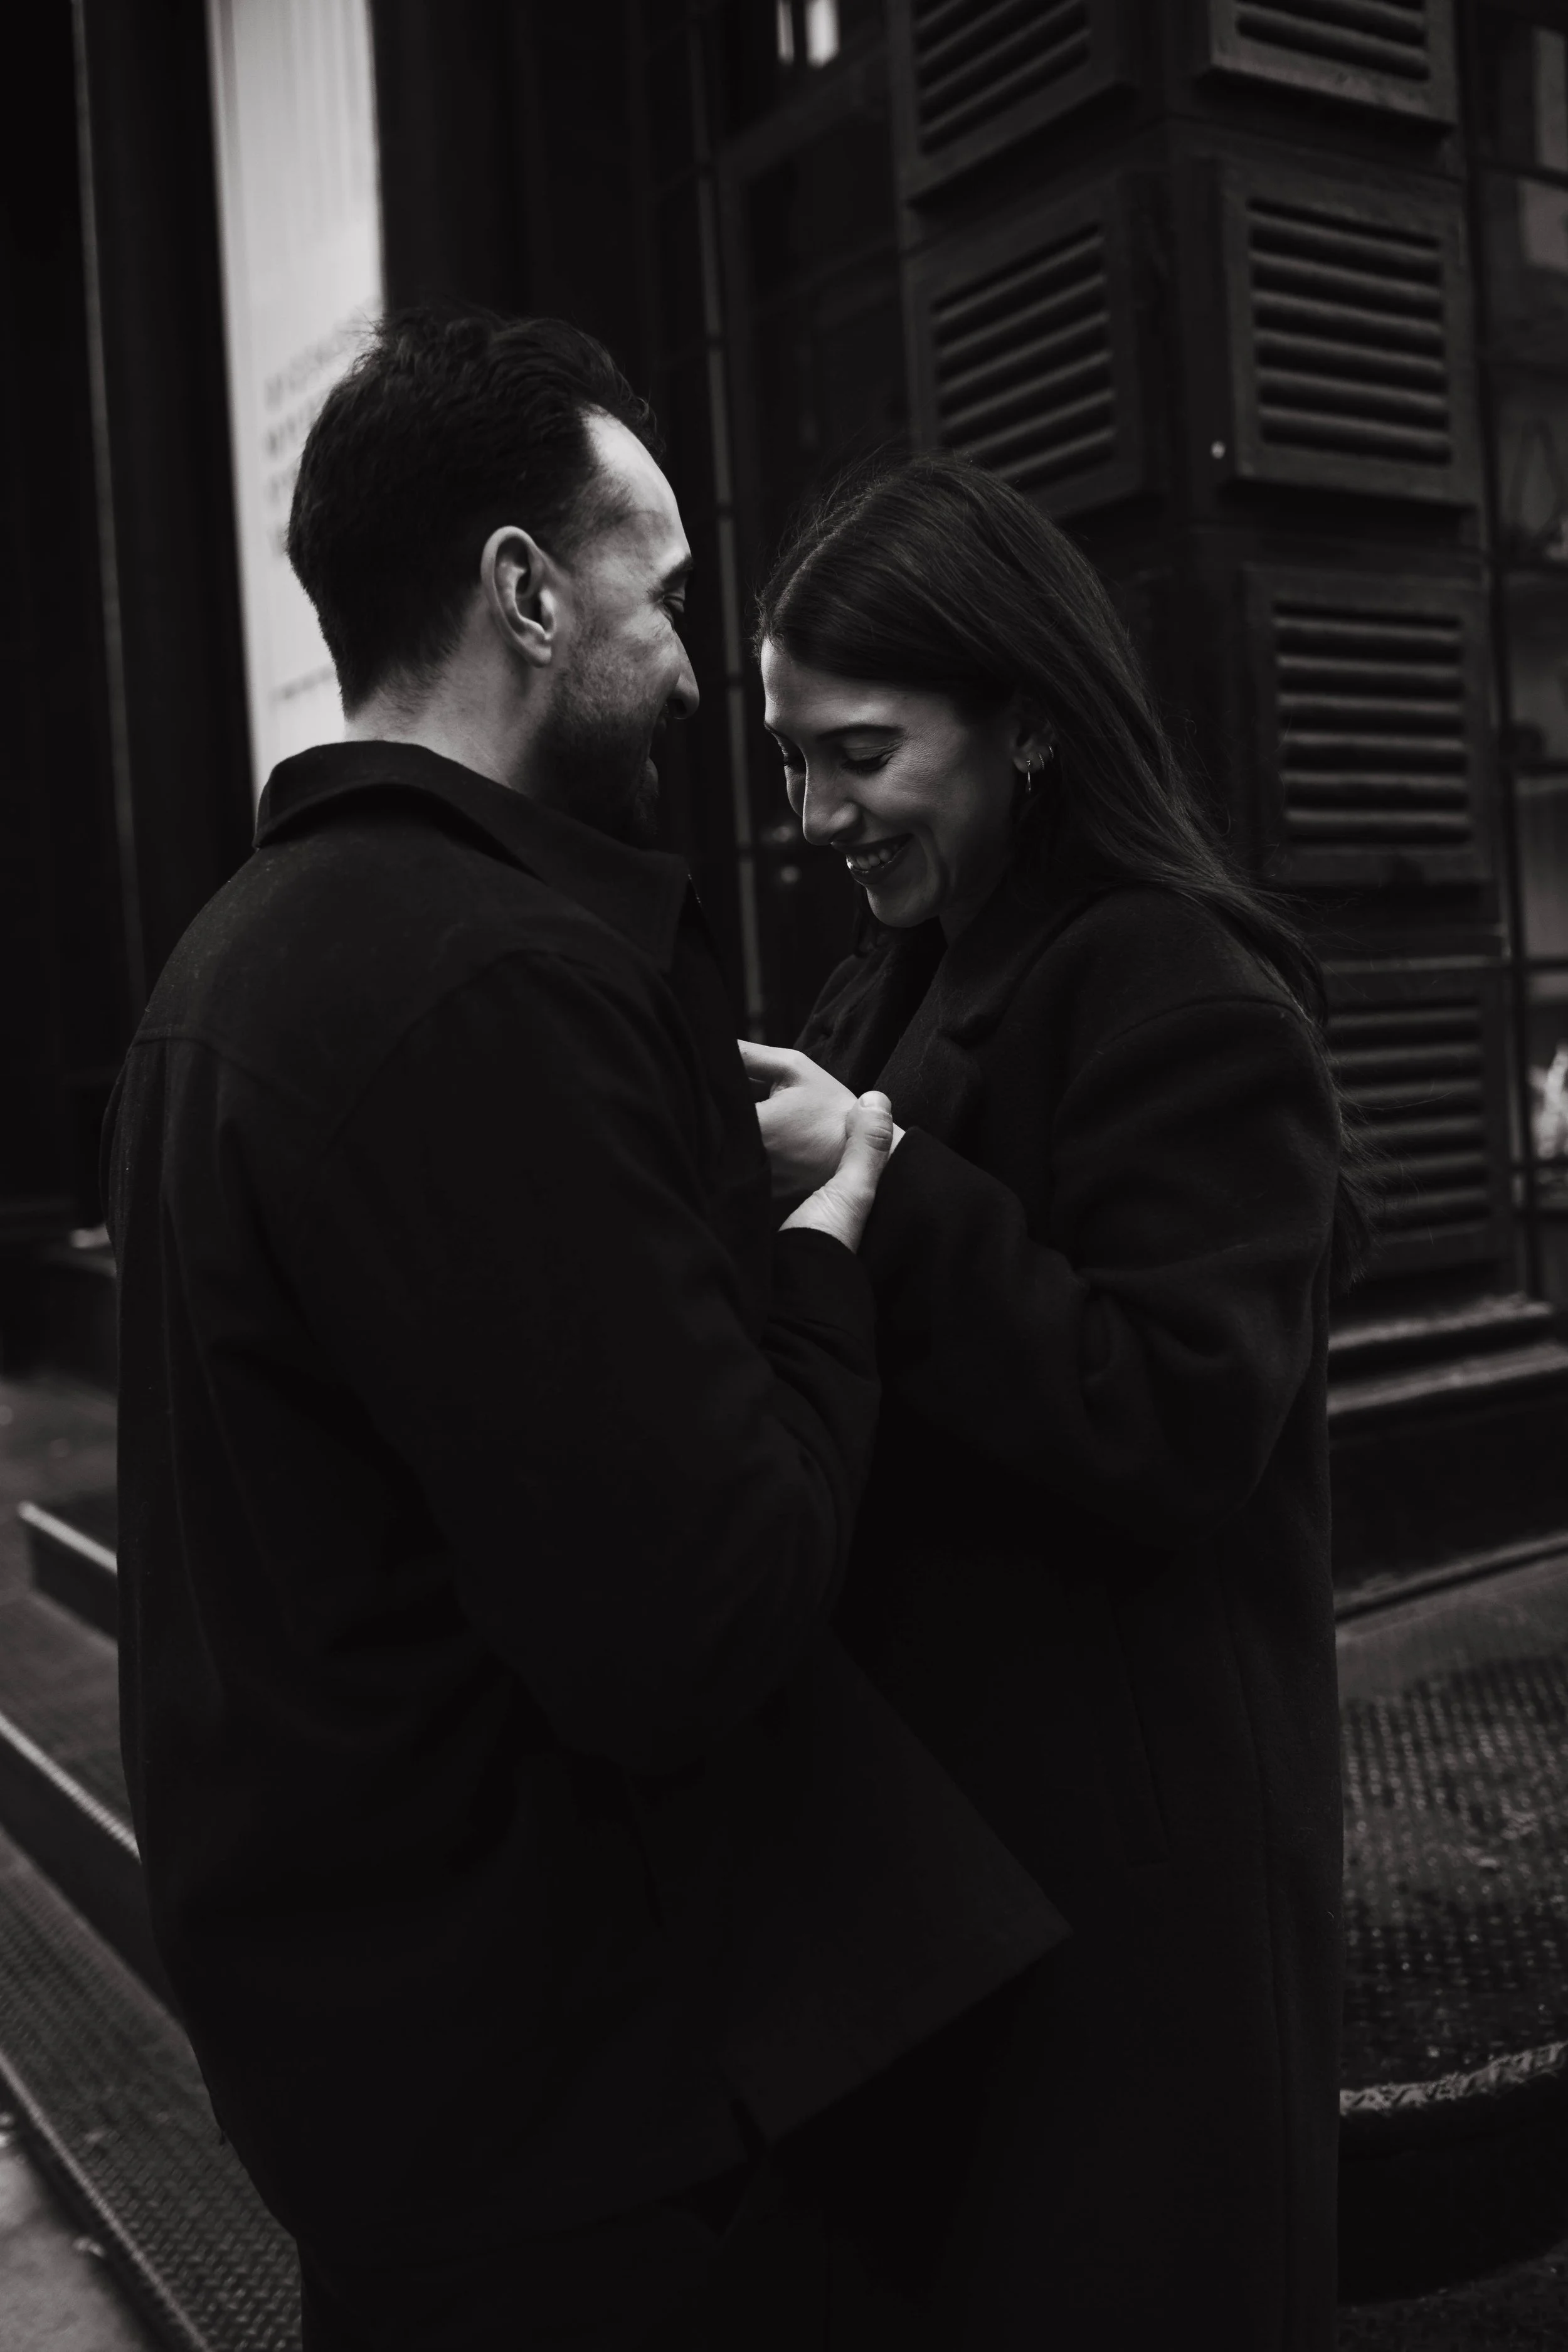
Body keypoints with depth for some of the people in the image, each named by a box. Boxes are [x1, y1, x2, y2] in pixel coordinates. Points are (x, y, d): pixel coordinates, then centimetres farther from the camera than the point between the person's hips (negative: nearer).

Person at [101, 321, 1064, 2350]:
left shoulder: (246, 945, 5)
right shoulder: (491, 978, -25)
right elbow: (698, 1628, -27)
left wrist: (718, 1187, 5)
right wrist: (822, 1253, -11)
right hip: (547, 2064, -9)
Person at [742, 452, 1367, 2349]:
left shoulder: (1186, 990, -15)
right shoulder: (903, 980, 10)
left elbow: (1182, 1427, -22)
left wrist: (882, 1190, -22)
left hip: (1122, 1831, -7)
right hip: (927, 1778, 8)